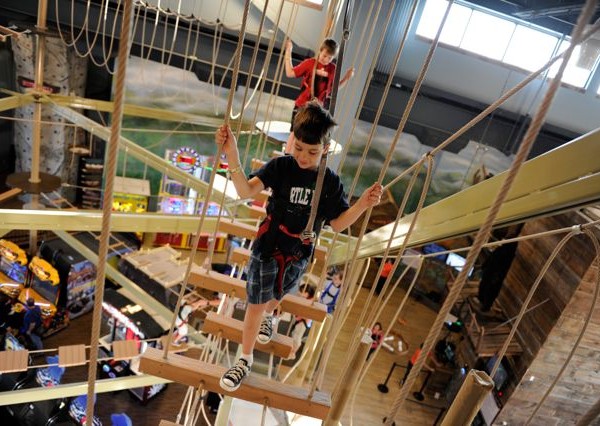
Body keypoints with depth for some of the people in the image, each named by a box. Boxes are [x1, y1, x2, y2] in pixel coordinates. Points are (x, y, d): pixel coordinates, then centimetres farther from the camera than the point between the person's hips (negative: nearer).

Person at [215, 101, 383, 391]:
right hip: (267, 248, -2)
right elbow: (246, 191, -30)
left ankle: (267, 316, 64)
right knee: (256, 305, 7)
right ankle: (245, 359, 30)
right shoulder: (281, 166, -18)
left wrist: (362, 205, -22)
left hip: (298, 255, 3)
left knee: (277, 295, 28)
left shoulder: (330, 182, -10)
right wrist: (232, 154, -43)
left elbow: (337, 224, -6)